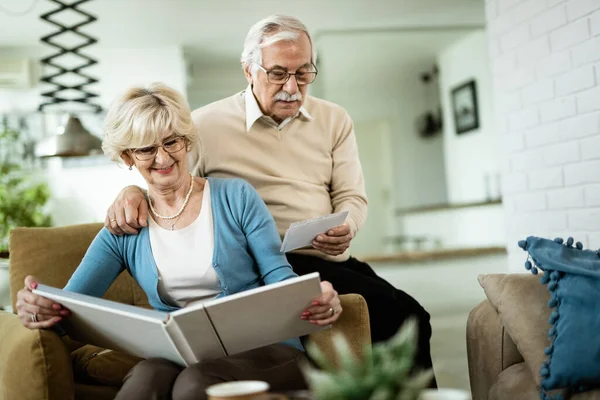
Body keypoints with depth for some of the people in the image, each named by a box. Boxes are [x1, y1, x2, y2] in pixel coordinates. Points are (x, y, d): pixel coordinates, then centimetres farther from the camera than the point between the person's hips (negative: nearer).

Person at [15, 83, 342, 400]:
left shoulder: (236, 197, 5)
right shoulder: (125, 231, 11)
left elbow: (279, 277, 0)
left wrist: (314, 297, -24)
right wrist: (38, 308, -23)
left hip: (264, 345, -1)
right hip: (182, 359, 2)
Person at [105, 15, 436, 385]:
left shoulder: (334, 120, 14)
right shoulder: (206, 124, 3)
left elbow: (352, 196, 10)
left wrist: (346, 228, -13)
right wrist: (131, 191, -12)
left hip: (330, 262, 5)